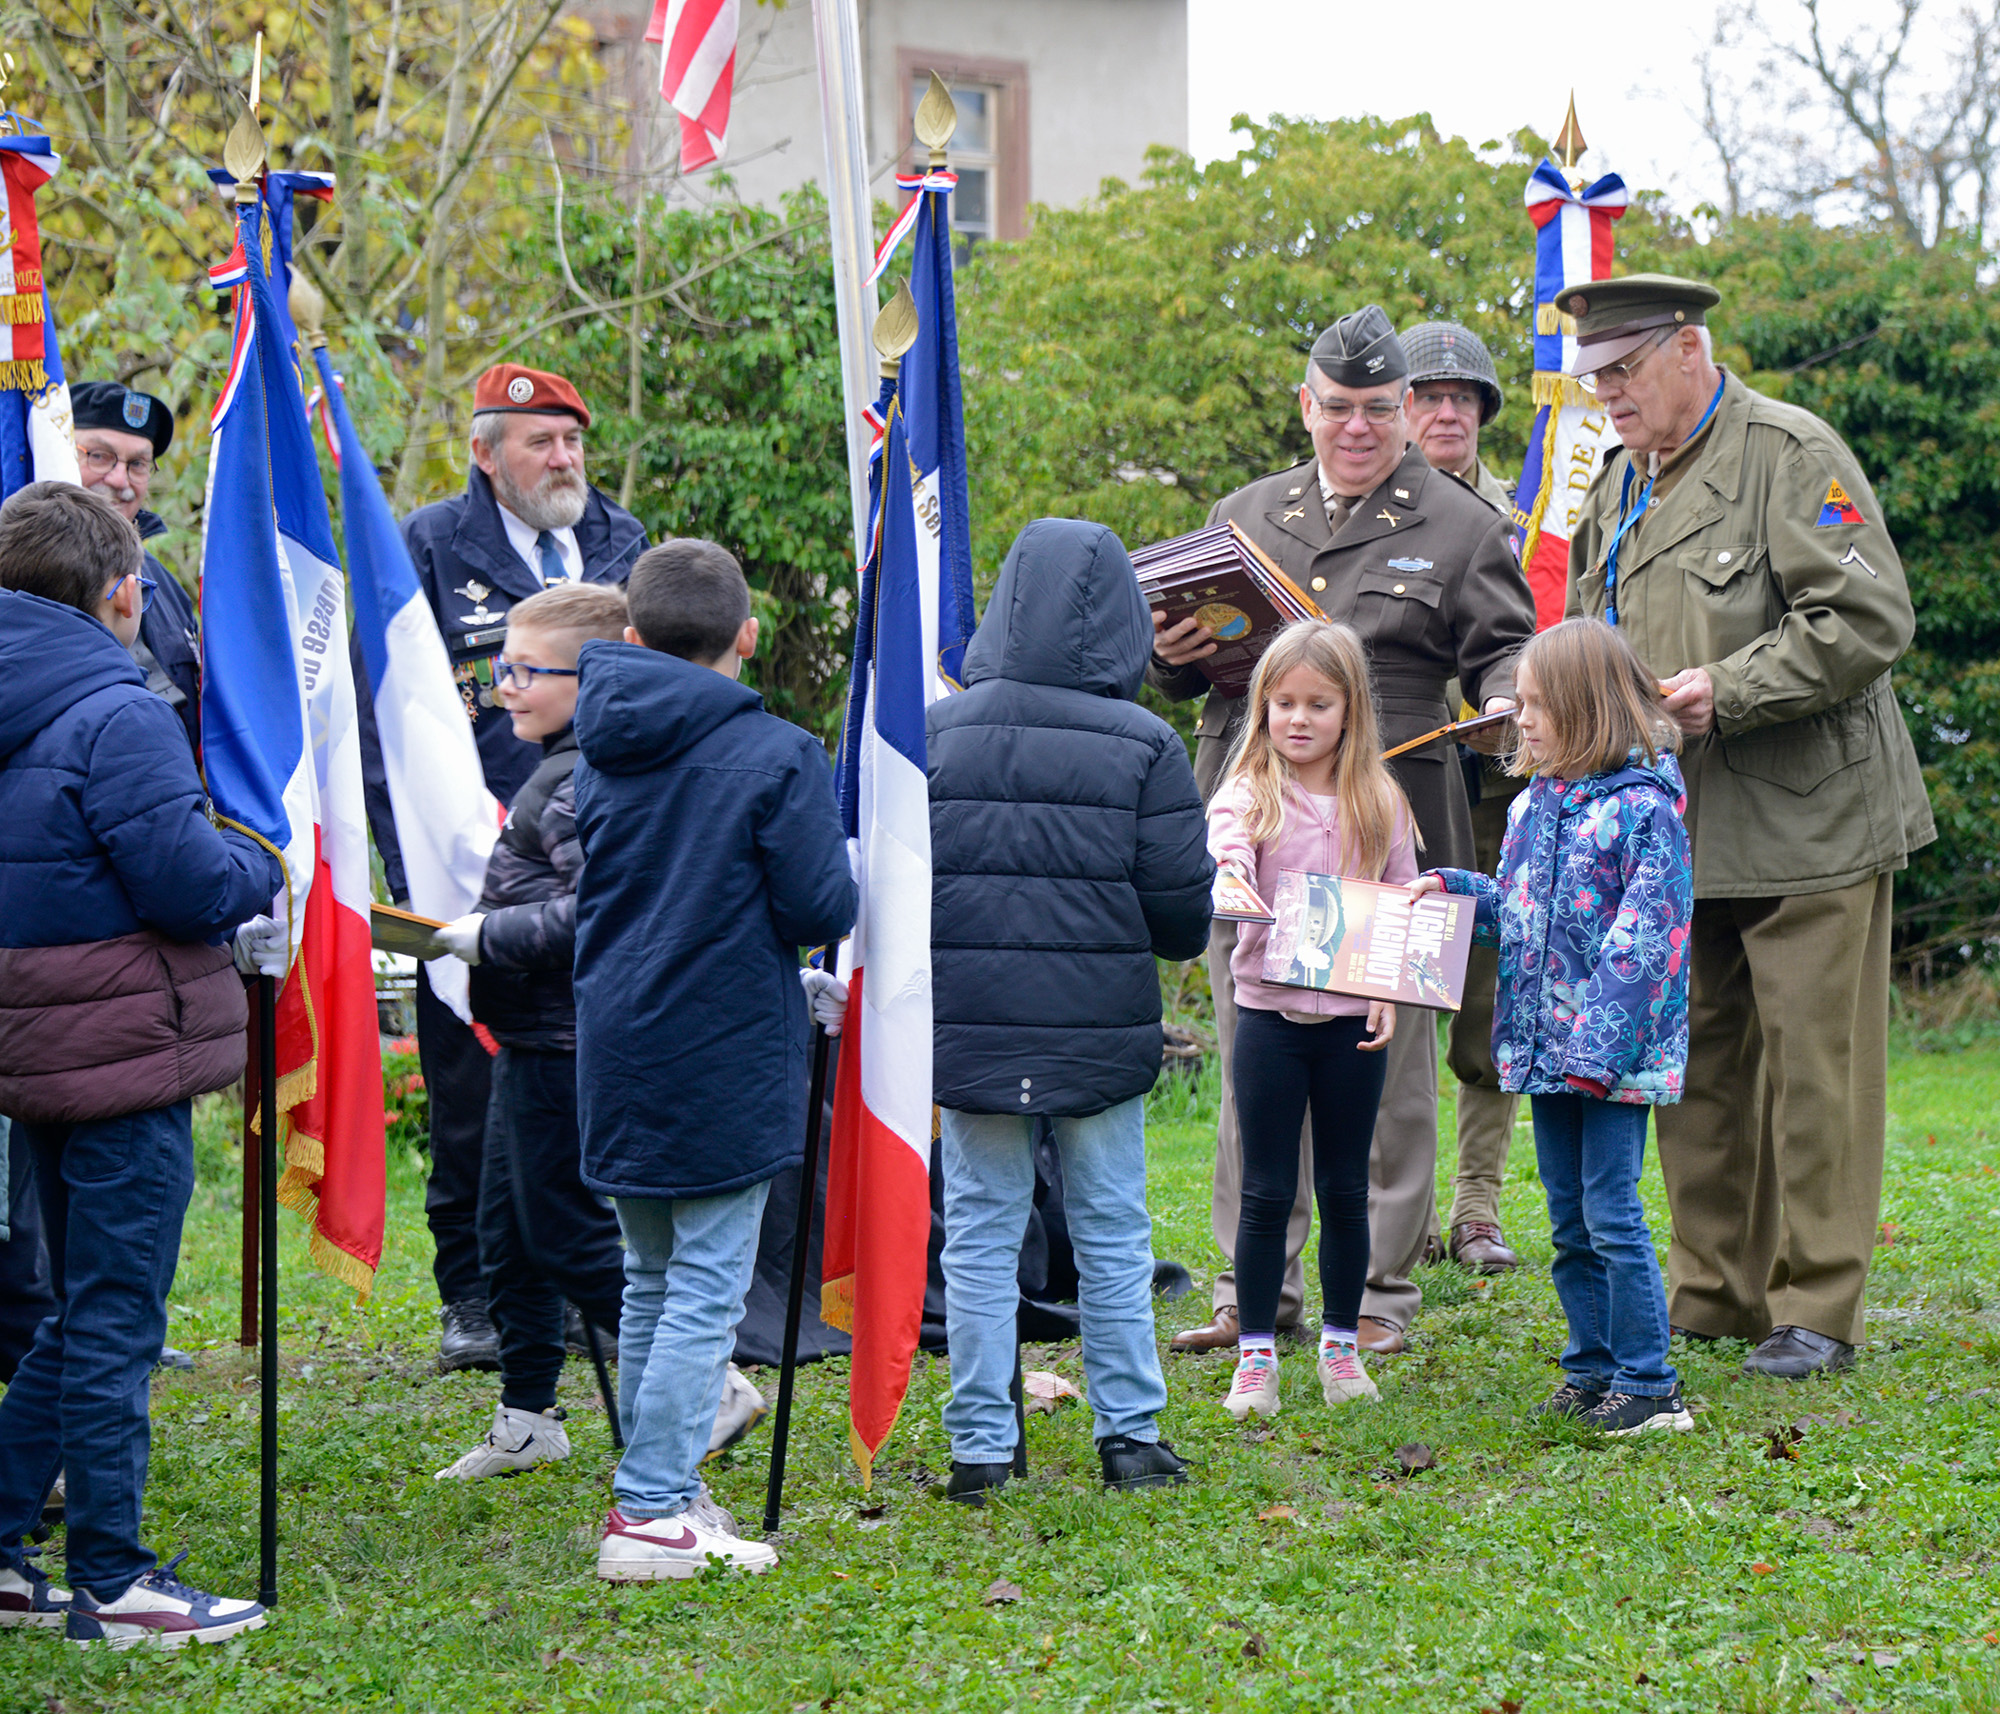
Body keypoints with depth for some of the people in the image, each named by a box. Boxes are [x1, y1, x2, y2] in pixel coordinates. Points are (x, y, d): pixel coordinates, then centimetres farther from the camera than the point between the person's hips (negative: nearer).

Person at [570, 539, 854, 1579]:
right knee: (706, 1290, -3)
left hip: (616, 1055, 6)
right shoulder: (775, 758, -13)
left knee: (650, 1280, 16)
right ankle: (653, 1515, -6)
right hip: (725, 1060, -6)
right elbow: (823, 911, -12)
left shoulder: (600, 751, 5)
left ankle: (657, 1487, 22)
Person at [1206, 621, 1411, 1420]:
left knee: (1345, 1189, 10)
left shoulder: (1380, 802, 5)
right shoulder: (1249, 794, -2)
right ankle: (1256, 1354, 9)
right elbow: (1226, 851, -22)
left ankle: (1341, 1345, 22)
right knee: (1267, 1192, 2)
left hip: (1352, 1020, 2)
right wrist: (1230, 880, -45)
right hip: (1271, 1013, -2)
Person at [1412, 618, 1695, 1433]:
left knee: (1612, 1214, -6)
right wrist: (1453, 889, 5)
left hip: (1616, 1056, -8)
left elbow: (1644, 938, -17)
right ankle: (1592, 1369, 22)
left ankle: (1648, 1381, 1)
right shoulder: (1533, 805, 11)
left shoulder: (1641, 808, -13)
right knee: (1570, 1224, 13)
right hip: (1545, 1048, 8)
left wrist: (1600, 1045, -21)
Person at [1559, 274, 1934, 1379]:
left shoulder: (1791, 456, -9)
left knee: (1812, 1071, -4)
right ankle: (1712, 1296, 19)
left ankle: (1815, 1311, 3)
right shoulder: (1617, 486, 16)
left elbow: (1871, 621, -16)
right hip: (1679, 829, 7)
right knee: (1697, 1068, 10)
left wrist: (1725, 691, -20)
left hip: (1804, 824, -7)